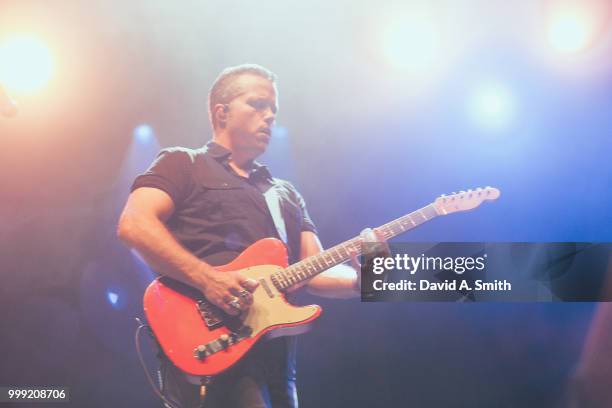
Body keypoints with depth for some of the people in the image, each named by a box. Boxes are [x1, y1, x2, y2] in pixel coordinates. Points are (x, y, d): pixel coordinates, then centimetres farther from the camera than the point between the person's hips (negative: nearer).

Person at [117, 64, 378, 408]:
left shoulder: (287, 194, 26)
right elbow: (134, 225, -8)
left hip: (275, 353, 7)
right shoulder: (183, 164, 9)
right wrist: (207, 278, -19)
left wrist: (363, 278, -6)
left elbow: (316, 272, 15)